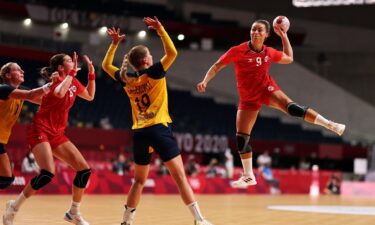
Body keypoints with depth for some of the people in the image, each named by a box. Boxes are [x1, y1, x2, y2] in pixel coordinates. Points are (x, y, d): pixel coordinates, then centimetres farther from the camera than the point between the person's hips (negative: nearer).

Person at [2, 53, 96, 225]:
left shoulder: (73, 82, 9)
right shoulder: (55, 80, -12)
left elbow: (90, 96, 25)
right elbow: (59, 93, -37)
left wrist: (91, 73, 14)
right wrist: (72, 73, -26)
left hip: (57, 134, 8)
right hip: (40, 131, -8)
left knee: (84, 170, 0)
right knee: (47, 174, -26)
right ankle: (13, 208, -10)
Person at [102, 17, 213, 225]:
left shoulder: (126, 80, 9)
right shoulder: (153, 73, -6)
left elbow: (106, 65, 26)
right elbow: (172, 53, -10)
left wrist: (114, 44, 25)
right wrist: (160, 29, -6)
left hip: (139, 134, 5)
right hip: (159, 129, -5)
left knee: (139, 181, 17)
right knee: (180, 177, -8)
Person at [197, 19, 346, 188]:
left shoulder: (269, 52, -2)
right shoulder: (238, 51, -12)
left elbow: (289, 59, 16)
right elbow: (217, 66, -9)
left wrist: (283, 36, 9)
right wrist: (205, 82, -24)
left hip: (267, 90, 0)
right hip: (248, 99, 0)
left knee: (292, 108, -30)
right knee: (241, 138, -2)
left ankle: (330, 125, -27)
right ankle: (248, 177, 12)